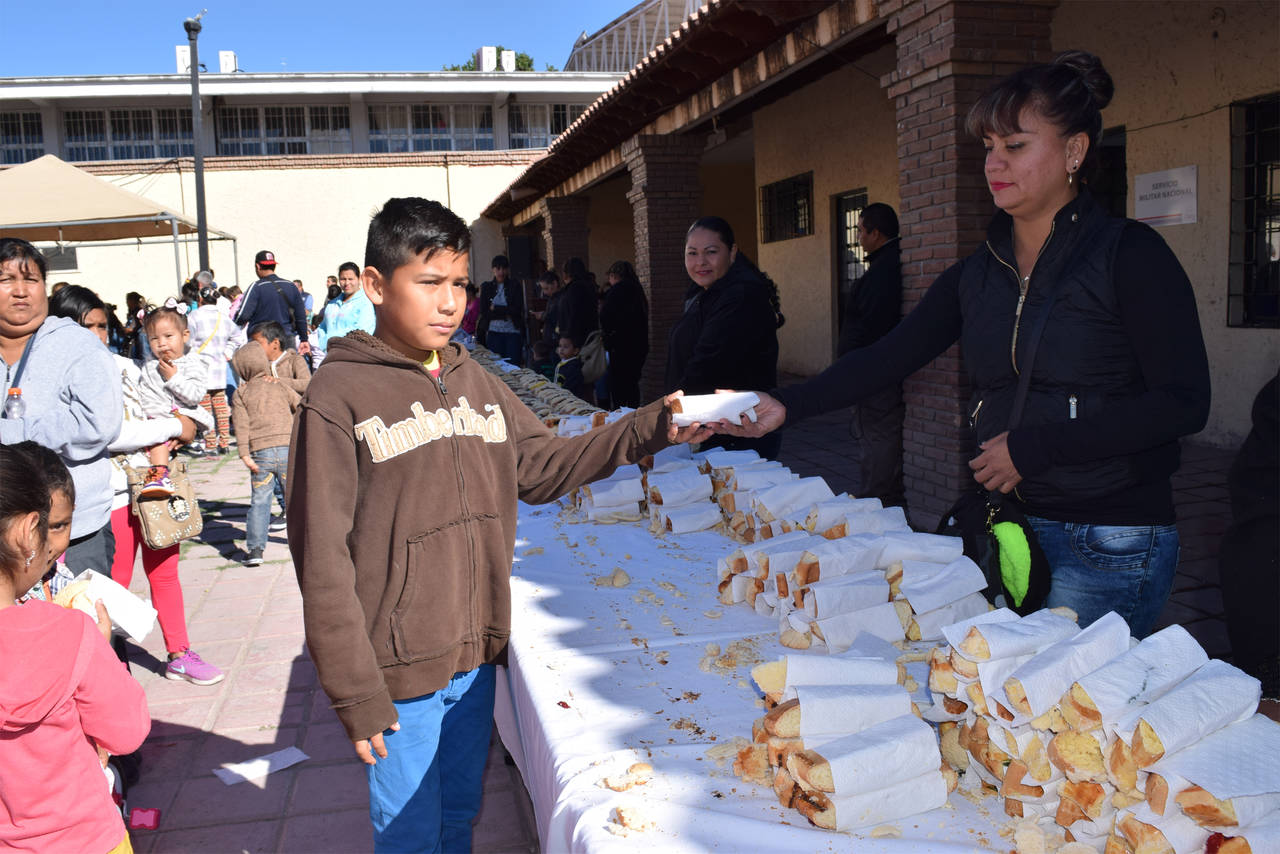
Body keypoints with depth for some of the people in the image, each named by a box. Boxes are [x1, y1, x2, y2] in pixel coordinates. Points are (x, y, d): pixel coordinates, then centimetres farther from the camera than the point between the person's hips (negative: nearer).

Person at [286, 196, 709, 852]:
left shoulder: (475, 382, 7)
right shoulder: (339, 396, -13)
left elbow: (542, 467, 10)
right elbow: (323, 557, -14)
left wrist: (649, 429, -1)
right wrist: (355, 693, -14)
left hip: (476, 653, 6)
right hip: (399, 670, -5)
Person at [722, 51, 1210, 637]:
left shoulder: (1129, 255, -7)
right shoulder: (978, 275, 9)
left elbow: (1184, 402, -13)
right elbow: (889, 356, 3)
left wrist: (1032, 446, -17)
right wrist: (786, 406, -10)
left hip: (1111, 546, -5)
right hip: (1007, 526, 5)